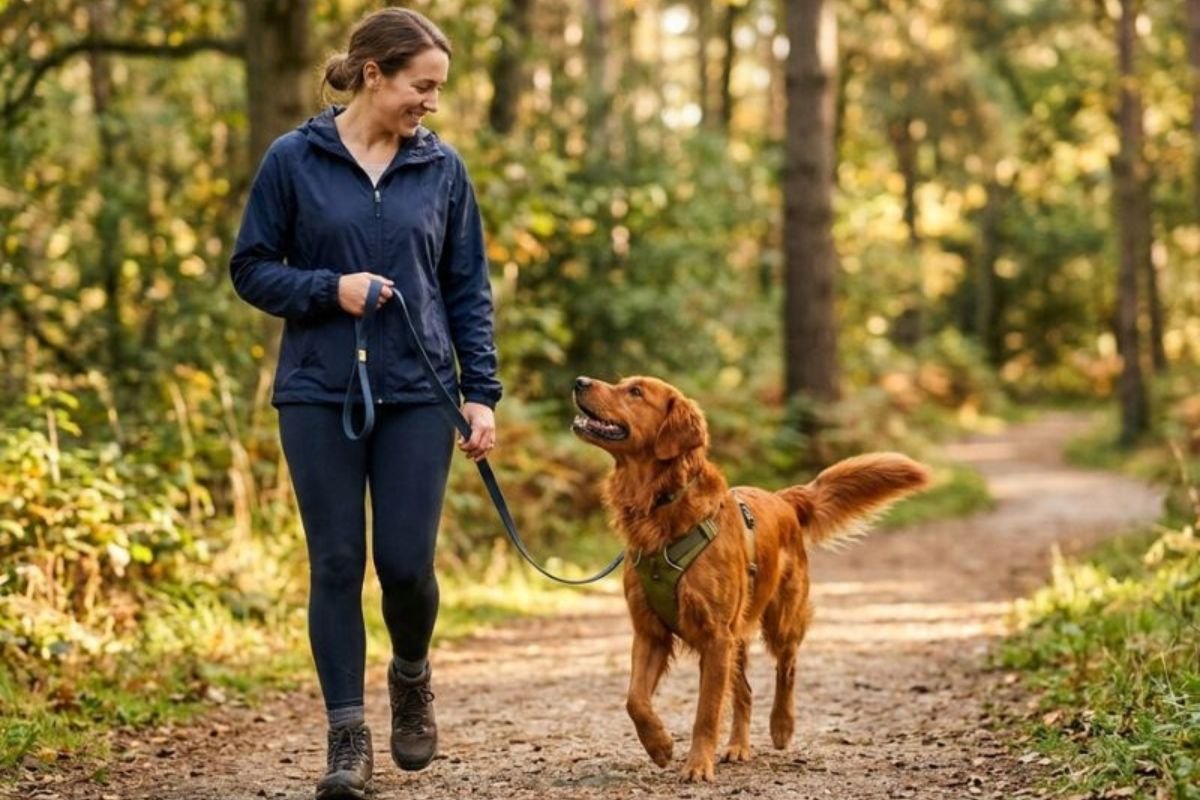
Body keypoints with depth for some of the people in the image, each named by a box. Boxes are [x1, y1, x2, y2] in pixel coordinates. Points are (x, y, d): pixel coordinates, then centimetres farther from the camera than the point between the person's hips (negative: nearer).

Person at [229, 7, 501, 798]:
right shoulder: (295, 160, -2)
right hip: (321, 394, -1)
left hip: (418, 394, 1)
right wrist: (330, 289, -14)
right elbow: (251, 269, 3)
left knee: (407, 563, -2)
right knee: (337, 565, 1)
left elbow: (469, 288, 7)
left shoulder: (443, 168, 4)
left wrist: (482, 394, 0)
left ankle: (412, 677, 29)